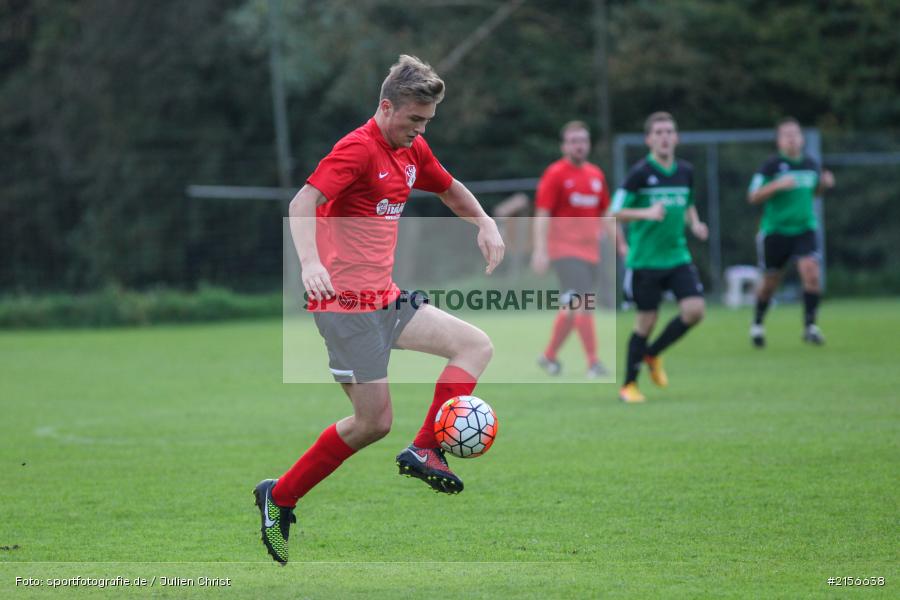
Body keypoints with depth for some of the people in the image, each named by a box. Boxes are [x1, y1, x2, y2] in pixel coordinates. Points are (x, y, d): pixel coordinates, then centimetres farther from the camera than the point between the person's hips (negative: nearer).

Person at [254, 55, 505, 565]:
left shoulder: (414, 152, 11)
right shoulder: (358, 148, -15)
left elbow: (451, 190, 31)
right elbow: (302, 204, -27)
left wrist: (485, 224, 12)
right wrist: (310, 262, -43)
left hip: (385, 298, 9)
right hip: (347, 303, -9)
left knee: (477, 345, 3)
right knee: (374, 422, -8)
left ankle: (425, 452, -3)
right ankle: (280, 496, 4)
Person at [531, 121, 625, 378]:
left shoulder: (596, 175, 13)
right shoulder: (555, 174, -5)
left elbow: (605, 214, 21)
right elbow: (542, 214, -9)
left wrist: (619, 242, 17)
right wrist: (540, 250, -16)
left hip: (590, 250, 7)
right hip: (565, 250, -7)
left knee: (572, 309, 11)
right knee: (582, 305, -16)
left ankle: (549, 356, 26)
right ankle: (593, 363, -16)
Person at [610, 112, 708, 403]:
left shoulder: (685, 171, 6)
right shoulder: (640, 173, -10)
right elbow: (616, 212, -10)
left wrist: (694, 224, 4)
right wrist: (646, 213, -25)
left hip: (677, 256, 5)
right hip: (645, 259, -5)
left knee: (694, 310, -11)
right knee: (646, 320, -1)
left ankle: (652, 354, 15)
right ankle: (629, 385, 15)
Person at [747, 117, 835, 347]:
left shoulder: (810, 164, 4)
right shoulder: (771, 165, -10)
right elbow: (753, 197, -11)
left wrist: (824, 184, -1)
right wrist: (777, 185, -25)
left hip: (805, 228, 3)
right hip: (775, 230, -3)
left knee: (811, 274, -17)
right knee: (770, 282, 10)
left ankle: (810, 326, -8)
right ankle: (757, 324, 34)